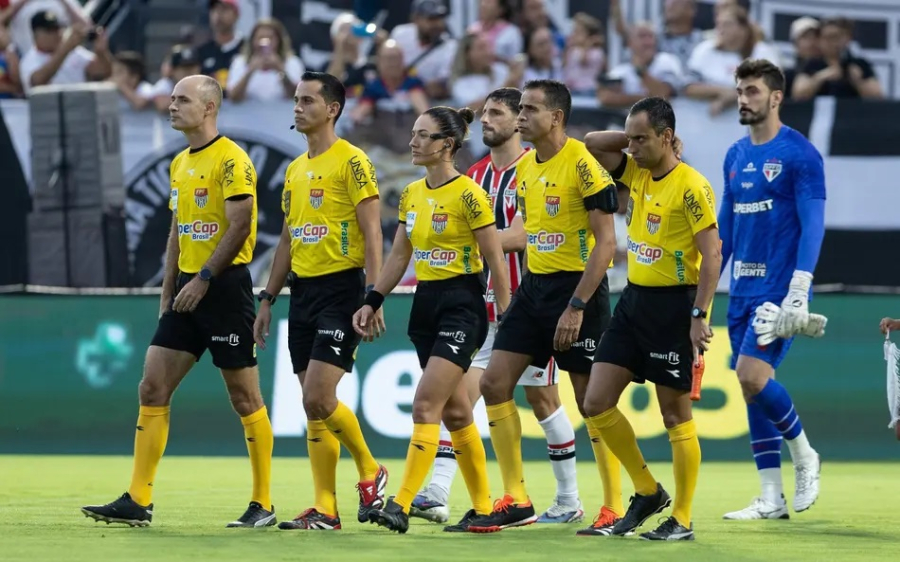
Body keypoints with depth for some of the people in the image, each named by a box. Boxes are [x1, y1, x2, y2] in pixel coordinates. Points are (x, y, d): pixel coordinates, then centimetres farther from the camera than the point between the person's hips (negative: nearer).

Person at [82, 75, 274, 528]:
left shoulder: (231, 159, -11)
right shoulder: (180, 163, 15)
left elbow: (239, 226, -18)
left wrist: (203, 280, -20)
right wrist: (167, 292, 16)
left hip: (224, 286, -8)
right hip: (188, 288, 9)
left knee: (245, 397, -1)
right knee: (152, 388, 1)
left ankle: (263, 504, 7)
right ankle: (138, 502, 0)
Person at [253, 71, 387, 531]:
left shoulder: (351, 162, -8)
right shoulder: (296, 169, 15)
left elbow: (372, 233, -13)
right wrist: (267, 299, 18)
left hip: (341, 287, -8)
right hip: (303, 289, 8)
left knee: (318, 397, -15)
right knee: (313, 407, 5)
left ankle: (370, 472, 6)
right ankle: (325, 510, 7)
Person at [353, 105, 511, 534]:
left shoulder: (468, 194, -13)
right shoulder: (412, 194, 9)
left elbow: (495, 260, -12)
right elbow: (399, 256, 17)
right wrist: (371, 303, 10)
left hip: (462, 305, -8)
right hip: (425, 303, 8)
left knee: (426, 404, -15)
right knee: (454, 411, 10)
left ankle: (401, 506, -20)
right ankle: (482, 507, 17)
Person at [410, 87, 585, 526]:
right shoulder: (476, 174, 12)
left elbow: (520, 236, -19)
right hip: (483, 304, 6)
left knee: (542, 398, 3)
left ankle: (569, 500, 16)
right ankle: (436, 494, -15)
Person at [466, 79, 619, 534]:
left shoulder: (582, 163, -14)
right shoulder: (524, 167, 10)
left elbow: (605, 242, -17)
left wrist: (576, 306, -21)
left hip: (578, 289, -8)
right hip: (533, 287, 8)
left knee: (591, 399, -3)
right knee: (494, 382, 0)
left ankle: (614, 506, 7)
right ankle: (516, 500, 5)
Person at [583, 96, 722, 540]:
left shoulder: (691, 187, -15)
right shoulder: (637, 173, 7)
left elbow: (712, 254, -17)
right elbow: (592, 143, 16)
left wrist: (699, 315, -22)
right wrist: (636, 139, 4)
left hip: (673, 305, -8)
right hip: (634, 300, 8)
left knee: (675, 415, -1)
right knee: (597, 403, 3)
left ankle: (682, 520, 7)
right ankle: (647, 492, 17)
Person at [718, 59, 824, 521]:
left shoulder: (799, 154, -8)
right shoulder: (735, 156, 13)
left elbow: (813, 224, -13)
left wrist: (799, 288, -22)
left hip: (779, 287, -7)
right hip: (743, 288, 7)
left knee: (752, 374, -18)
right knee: (751, 388, 5)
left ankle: (804, 456, 4)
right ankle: (771, 499, 8)